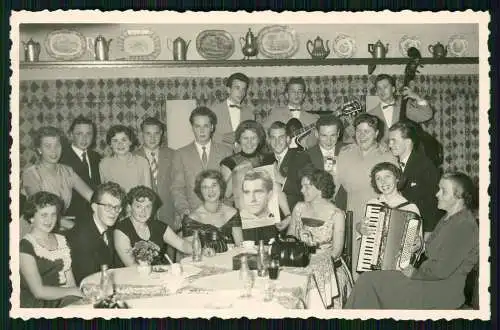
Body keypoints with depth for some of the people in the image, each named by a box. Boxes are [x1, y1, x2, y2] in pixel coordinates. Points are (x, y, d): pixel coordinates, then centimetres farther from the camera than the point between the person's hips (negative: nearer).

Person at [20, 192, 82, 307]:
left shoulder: (61, 240, 16)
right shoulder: (25, 246, -7)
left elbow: (70, 282, 13)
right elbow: (39, 291, -13)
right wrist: (76, 291, -9)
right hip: (40, 304, -7)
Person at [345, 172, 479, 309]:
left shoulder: (464, 225, -19)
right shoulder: (448, 219, 15)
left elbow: (441, 270, -24)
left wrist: (415, 273, -9)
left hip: (441, 293, -10)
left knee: (368, 280, -14)